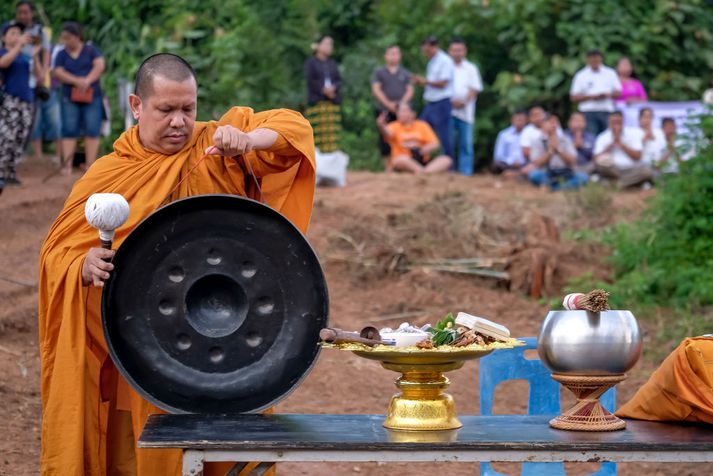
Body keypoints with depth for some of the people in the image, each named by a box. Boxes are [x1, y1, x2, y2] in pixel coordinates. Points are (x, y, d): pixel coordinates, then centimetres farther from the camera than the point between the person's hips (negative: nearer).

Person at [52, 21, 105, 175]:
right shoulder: (62, 54, 9)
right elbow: (58, 73, -4)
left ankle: (90, 165, -3)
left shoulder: (91, 50, 7)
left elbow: (99, 65, -6)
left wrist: (87, 81, -21)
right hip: (70, 98, 1)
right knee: (69, 131, -5)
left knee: (92, 131, -5)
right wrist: (77, 81, -19)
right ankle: (67, 165, -7)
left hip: (92, 96, -1)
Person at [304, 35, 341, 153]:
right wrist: (323, 90, -16)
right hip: (316, 102, -5)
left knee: (332, 133, -2)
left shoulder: (333, 64, 20)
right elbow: (310, 80, -6)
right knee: (317, 133, -10)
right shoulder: (311, 63, 5)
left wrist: (333, 88, -11)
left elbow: (339, 80, 11)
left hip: (333, 102, 5)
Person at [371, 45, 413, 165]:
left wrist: (402, 103, -10)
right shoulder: (379, 73, 11)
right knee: (385, 140, -4)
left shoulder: (405, 73, 15)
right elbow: (376, 89, 1)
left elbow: (410, 90, 8)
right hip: (384, 110, -1)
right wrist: (388, 104, -11)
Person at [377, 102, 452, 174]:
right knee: (401, 159, -37)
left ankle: (424, 173, -44)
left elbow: (435, 144, 2)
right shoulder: (395, 126, 4)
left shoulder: (422, 125, 12)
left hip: (423, 163, 3)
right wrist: (382, 126, -44)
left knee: (446, 160, -22)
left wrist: (421, 150, -16)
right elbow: (388, 134, -21)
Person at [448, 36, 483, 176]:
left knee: (466, 143, -2)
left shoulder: (471, 69, 10)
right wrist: (452, 101, -11)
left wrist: (464, 102, -11)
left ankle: (465, 171, 0)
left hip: (465, 111, 0)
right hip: (449, 110, 0)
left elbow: (475, 89, 4)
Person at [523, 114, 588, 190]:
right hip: (546, 177, -2)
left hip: (565, 174, 2)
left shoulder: (565, 141, 9)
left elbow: (573, 162, -2)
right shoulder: (537, 143, 4)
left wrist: (558, 149, -12)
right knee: (534, 175, -36)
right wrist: (550, 151, -15)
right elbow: (537, 164, -7)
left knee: (582, 176, -29)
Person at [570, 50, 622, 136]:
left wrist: (607, 95, -10)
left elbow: (618, 93, 11)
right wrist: (591, 96, -12)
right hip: (588, 112, -2)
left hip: (606, 112, 2)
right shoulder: (581, 76, 6)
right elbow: (574, 97, 2)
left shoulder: (610, 73, 12)